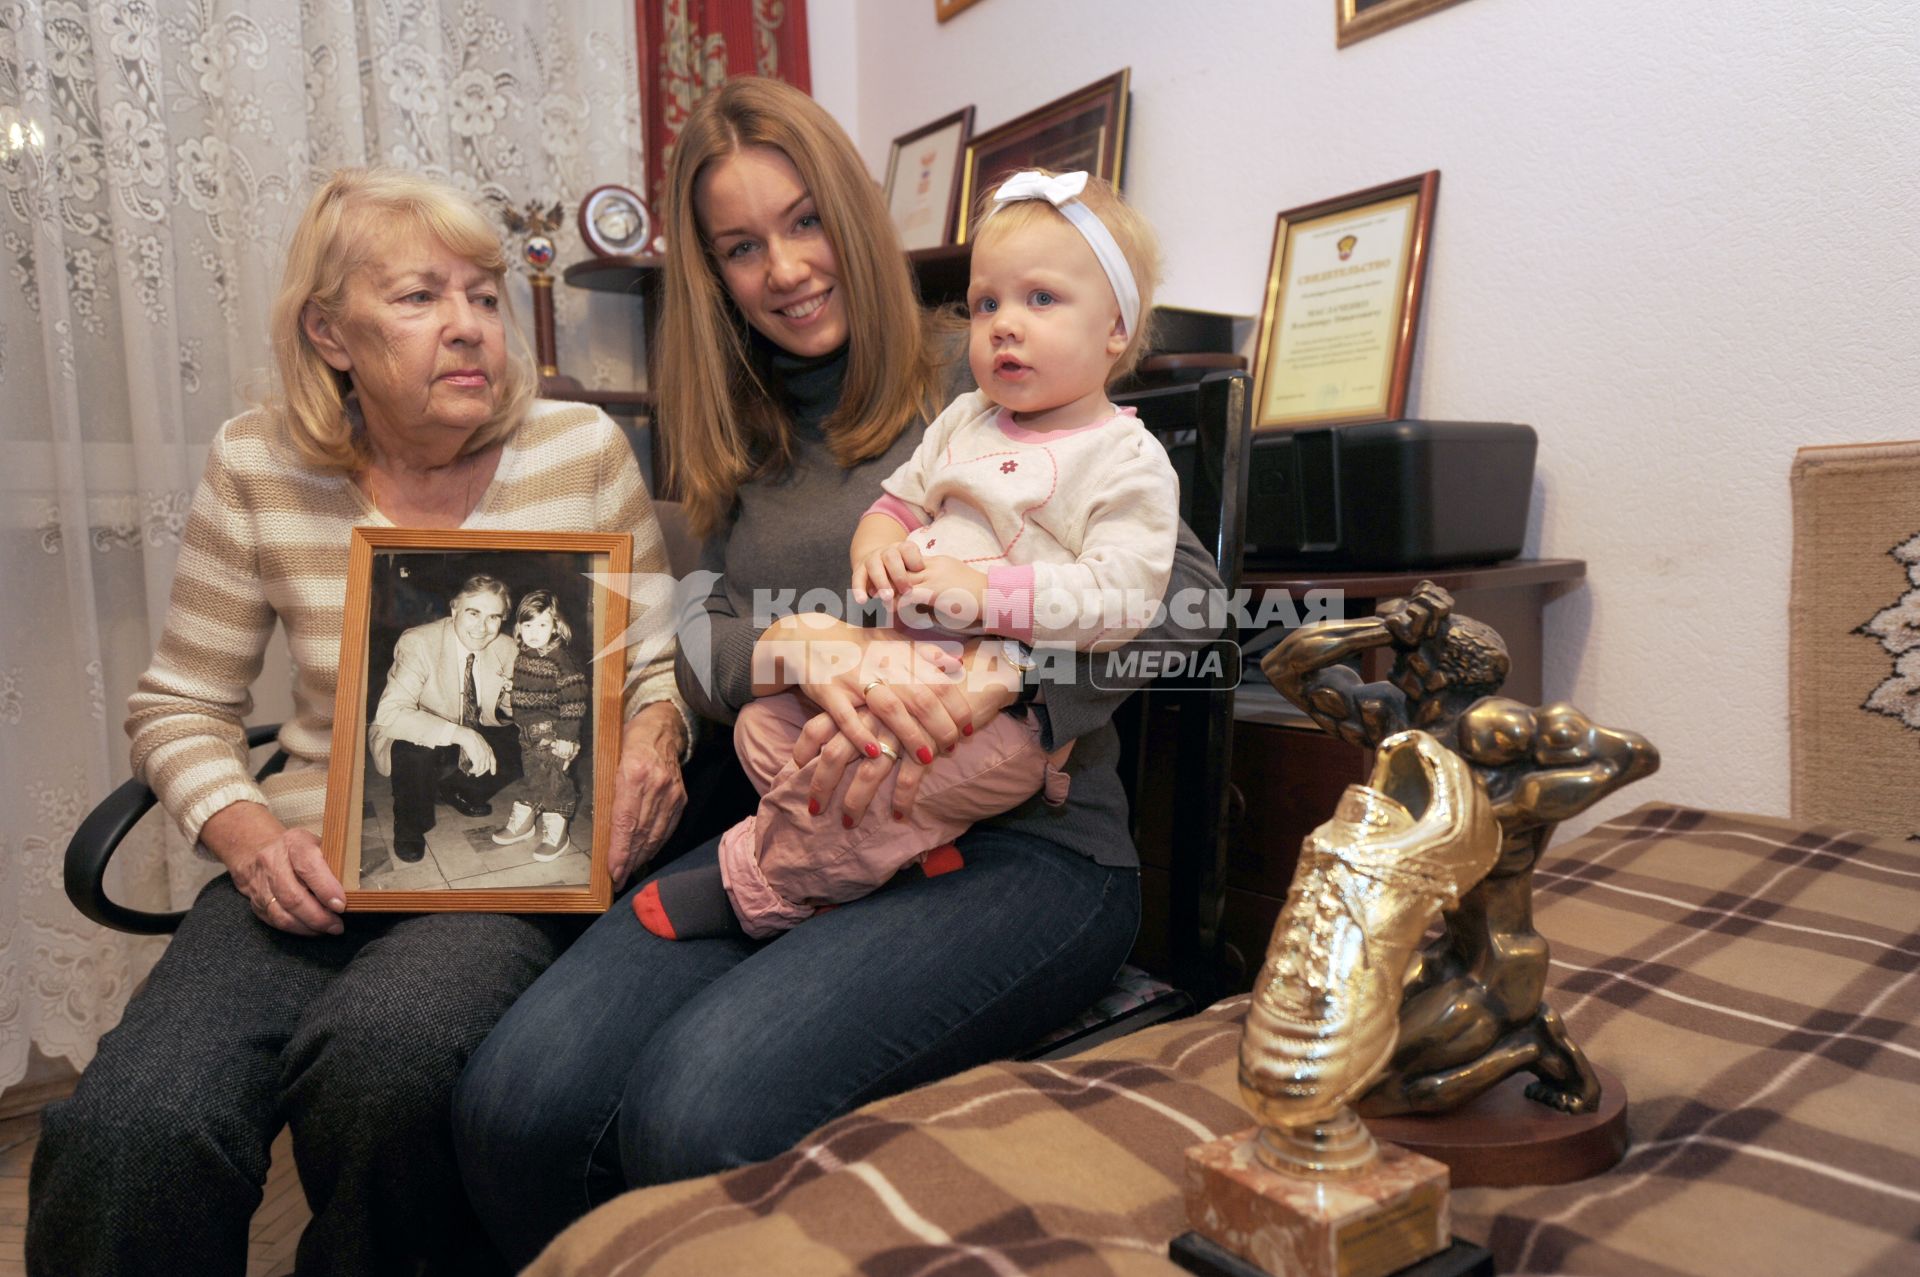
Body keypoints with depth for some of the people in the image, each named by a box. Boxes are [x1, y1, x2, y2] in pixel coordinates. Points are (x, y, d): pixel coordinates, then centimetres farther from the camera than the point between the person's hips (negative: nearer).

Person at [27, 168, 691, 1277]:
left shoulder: (584, 449, 2)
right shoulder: (259, 467, 4)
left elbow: (658, 659, 10)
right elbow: (180, 706, 11)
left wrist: (651, 741, -13)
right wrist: (247, 833, -8)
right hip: (317, 865, 1)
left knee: (384, 1047, -32)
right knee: (127, 1129, -27)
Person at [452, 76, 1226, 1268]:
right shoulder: (741, 442, 19)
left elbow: (1181, 583, -8)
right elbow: (695, 644, 6)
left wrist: (975, 691, -24)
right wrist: (804, 647, -18)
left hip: (1021, 844, -4)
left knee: (701, 1114, -28)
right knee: (513, 1106, -19)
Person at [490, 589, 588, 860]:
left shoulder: (559, 660, -18)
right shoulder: (522, 655, 5)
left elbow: (574, 700, -19)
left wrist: (567, 736, -19)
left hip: (552, 737, -7)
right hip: (528, 735, 7)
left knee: (554, 782, 0)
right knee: (533, 778, 20)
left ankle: (556, 834, 11)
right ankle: (524, 822, 34)